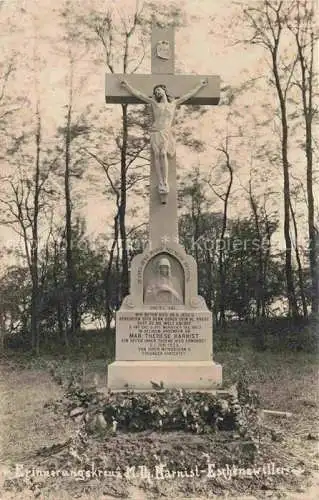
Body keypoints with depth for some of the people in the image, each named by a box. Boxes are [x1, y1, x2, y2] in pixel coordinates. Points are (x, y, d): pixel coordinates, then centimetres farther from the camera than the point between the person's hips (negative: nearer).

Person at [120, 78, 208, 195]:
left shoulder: (174, 103, 15)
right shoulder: (154, 102, 14)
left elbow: (189, 94, 22)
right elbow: (138, 94, 16)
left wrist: (200, 85, 27)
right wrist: (127, 85, 15)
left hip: (166, 133, 0)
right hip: (155, 132, 1)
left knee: (163, 153, -24)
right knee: (157, 154, -18)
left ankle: (165, 182, -23)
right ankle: (160, 183, -21)